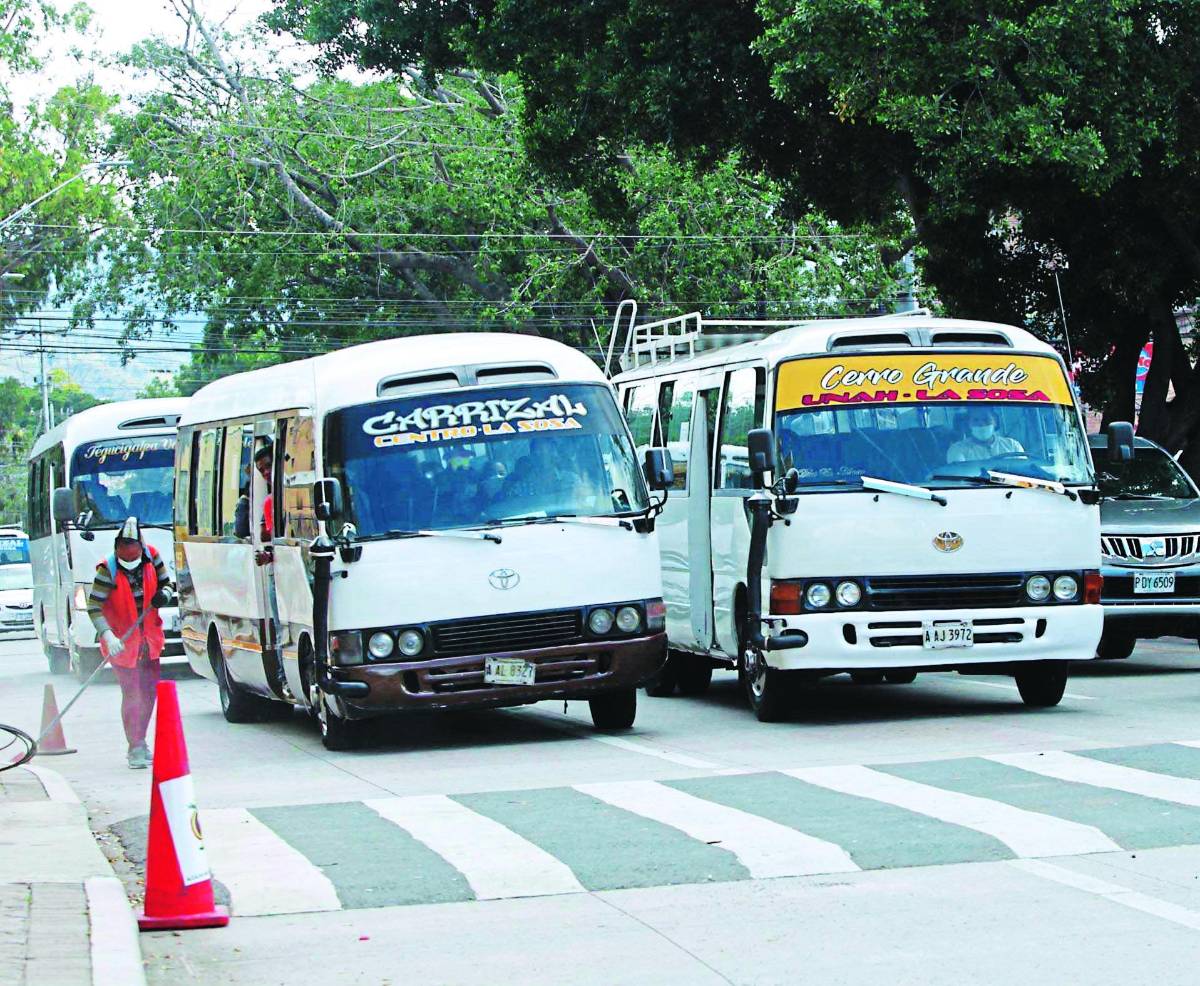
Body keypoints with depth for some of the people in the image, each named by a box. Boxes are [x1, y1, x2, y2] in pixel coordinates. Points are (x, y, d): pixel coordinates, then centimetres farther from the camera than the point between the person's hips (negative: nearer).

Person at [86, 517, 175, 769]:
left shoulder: (151, 557, -8)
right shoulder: (108, 570, -20)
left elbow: (166, 584, 7)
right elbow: (94, 606, -22)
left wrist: (164, 594, -18)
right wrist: (108, 635, -36)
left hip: (150, 638, 5)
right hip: (122, 641, -5)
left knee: (149, 691, 14)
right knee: (132, 694, -8)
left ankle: (140, 741, 31)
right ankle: (135, 748, 0)